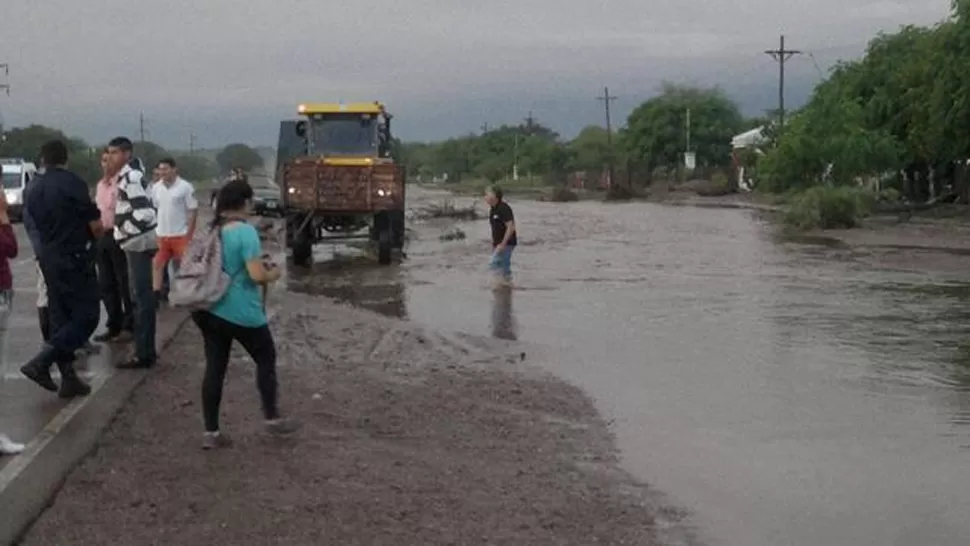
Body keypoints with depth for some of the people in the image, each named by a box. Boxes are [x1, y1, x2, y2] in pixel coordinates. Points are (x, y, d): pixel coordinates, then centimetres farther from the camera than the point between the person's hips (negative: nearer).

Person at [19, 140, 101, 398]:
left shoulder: (34, 189, 9)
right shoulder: (72, 182, -13)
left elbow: (38, 224, 13)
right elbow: (96, 225, -11)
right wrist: (93, 237, 10)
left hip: (48, 258, 8)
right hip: (73, 258, -8)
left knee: (60, 317, 11)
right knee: (86, 315, -2)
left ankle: (69, 378, 11)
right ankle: (40, 363, -13)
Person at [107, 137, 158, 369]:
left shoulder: (131, 177, -17)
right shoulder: (128, 176, 15)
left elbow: (144, 212, -26)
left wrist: (124, 232, -16)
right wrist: (124, 232, 14)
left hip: (137, 243, -10)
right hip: (136, 243, 10)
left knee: (141, 298, -7)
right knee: (141, 297, 14)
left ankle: (144, 354, -4)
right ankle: (146, 350, 21)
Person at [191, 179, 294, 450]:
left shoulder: (211, 230, 7)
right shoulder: (245, 232, -17)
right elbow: (257, 275, -23)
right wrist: (273, 273, -1)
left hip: (210, 310, 7)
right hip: (242, 313, -7)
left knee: (214, 368, 8)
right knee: (266, 360, 14)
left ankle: (211, 432, 9)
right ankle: (272, 419, 22)